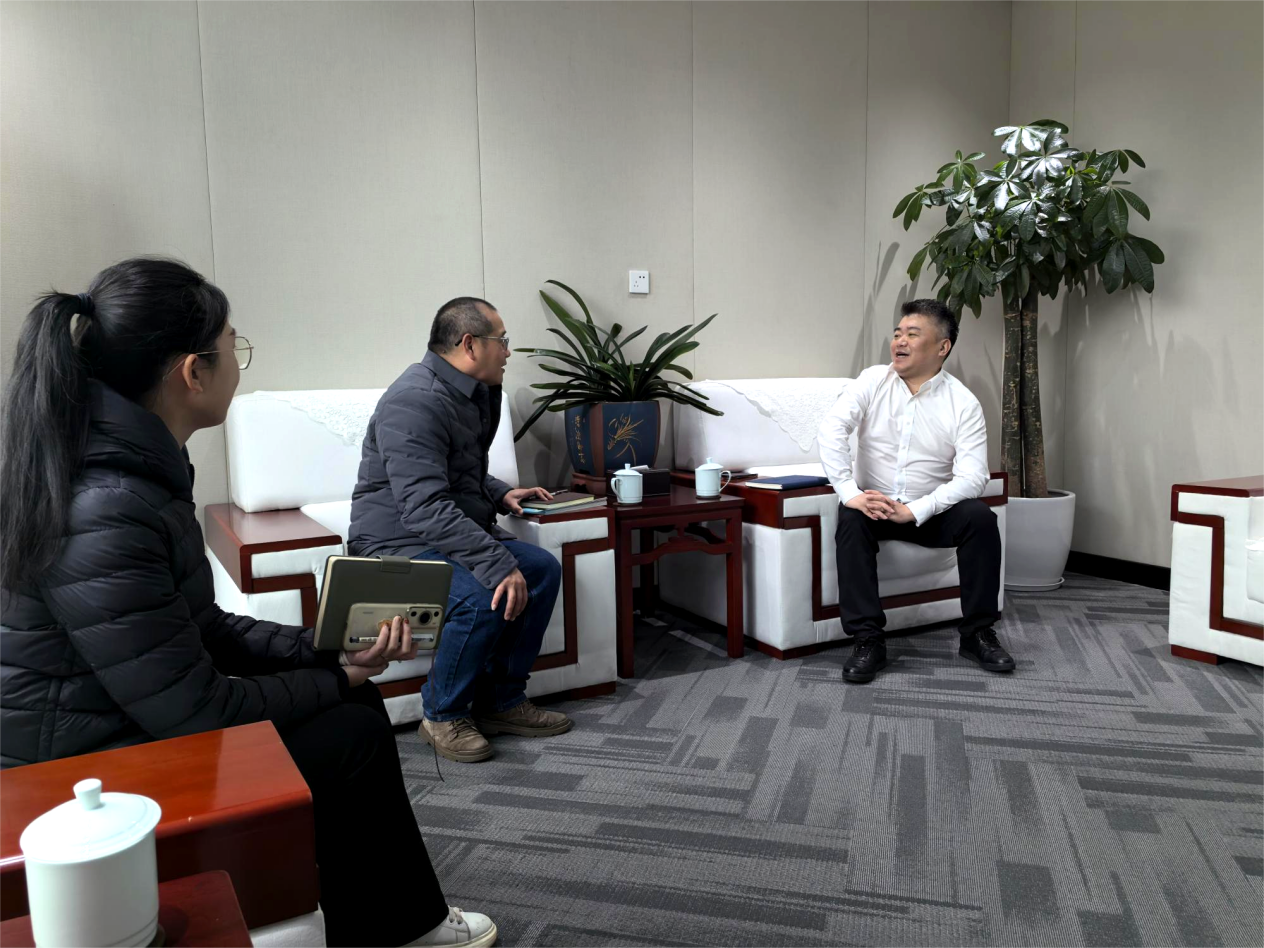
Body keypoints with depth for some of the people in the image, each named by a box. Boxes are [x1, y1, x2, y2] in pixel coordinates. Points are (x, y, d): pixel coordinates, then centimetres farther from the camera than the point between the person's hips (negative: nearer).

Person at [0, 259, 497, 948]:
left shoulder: (136, 466, -1)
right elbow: (195, 711, -25)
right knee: (354, 733, -6)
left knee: (352, 703, 7)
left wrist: (324, 648, -4)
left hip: (135, 727, 9)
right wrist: (335, 678, -11)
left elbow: (201, 626, 6)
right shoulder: (101, 515, -31)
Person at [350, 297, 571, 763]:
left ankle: (501, 699, 5)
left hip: (456, 531, 10)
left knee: (543, 568, -5)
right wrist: (497, 563, -35)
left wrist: (500, 494, 8)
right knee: (484, 594, -31)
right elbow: (424, 508, -32)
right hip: (397, 543, -10)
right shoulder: (416, 401, -22)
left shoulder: (474, 393, 11)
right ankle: (443, 715, -7)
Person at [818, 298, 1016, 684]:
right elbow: (832, 430, -17)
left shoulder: (963, 403, -7)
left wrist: (914, 511, -28)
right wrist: (850, 493, -30)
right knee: (850, 520, -31)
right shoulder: (873, 381, -3)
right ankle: (867, 641, -24)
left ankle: (977, 634, -7)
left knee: (980, 518, -25)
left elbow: (972, 477, -16)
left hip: (931, 512, 0)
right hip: (873, 504, 0)